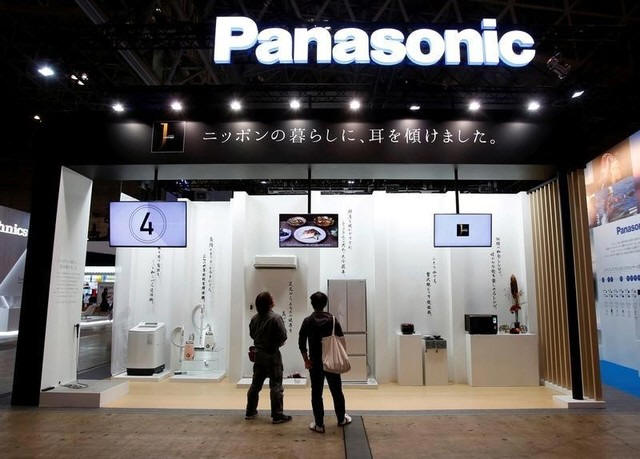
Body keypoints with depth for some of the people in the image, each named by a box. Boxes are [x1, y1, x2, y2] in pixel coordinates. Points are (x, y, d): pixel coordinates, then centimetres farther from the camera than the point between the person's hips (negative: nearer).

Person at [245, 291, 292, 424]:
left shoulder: (255, 318, -1)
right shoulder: (276, 318, -19)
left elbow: (252, 334, 9)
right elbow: (283, 336, -17)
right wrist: (276, 344, 2)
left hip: (258, 354, 6)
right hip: (272, 355, -6)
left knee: (255, 384, 17)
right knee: (276, 386, 3)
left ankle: (250, 412, 28)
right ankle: (277, 415, 7)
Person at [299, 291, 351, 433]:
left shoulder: (307, 321, -5)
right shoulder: (332, 319, -3)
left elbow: (301, 343, -6)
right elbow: (341, 340, -4)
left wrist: (306, 360, 0)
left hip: (315, 363, -1)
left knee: (316, 393, 7)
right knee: (336, 391, 16)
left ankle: (319, 424, 10)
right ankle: (341, 419, 30)